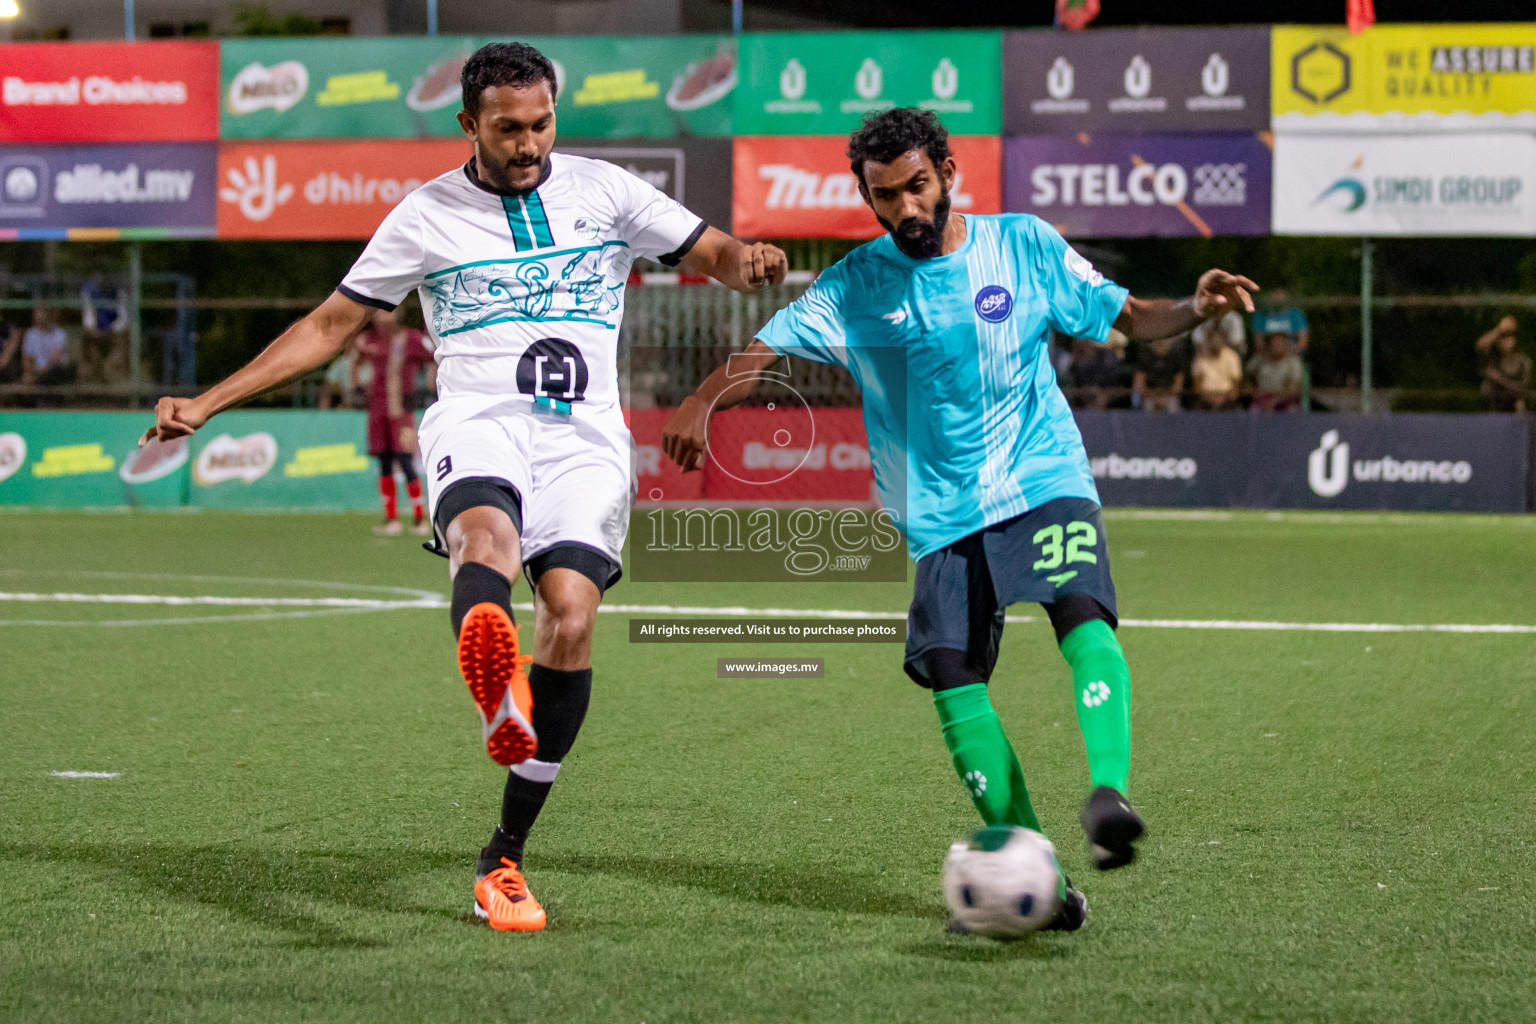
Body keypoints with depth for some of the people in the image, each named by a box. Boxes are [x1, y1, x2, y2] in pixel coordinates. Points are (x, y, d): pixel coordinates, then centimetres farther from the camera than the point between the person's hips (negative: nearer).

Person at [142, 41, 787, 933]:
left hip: (585, 437, 1)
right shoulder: (428, 217, 11)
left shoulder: (603, 191, 13)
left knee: (571, 612, -20)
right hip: (479, 422, -1)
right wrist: (208, 403, 11)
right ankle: (498, 688, -74)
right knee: (487, 535, -36)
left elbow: (713, 255, 15)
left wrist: (748, 259, -11)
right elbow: (332, 326, 17)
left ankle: (504, 860, -8)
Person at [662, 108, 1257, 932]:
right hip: (941, 512, 1)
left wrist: (1195, 310, -9)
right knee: (952, 681, -11)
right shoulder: (854, 287, 2)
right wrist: (699, 405, -23)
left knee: (1084, 618, -28)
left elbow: (1125, 316, 11)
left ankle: (1108, 795, -40)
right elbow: (761, 354, -3)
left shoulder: (1025, 246, 4)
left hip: (1045, 482, -1)